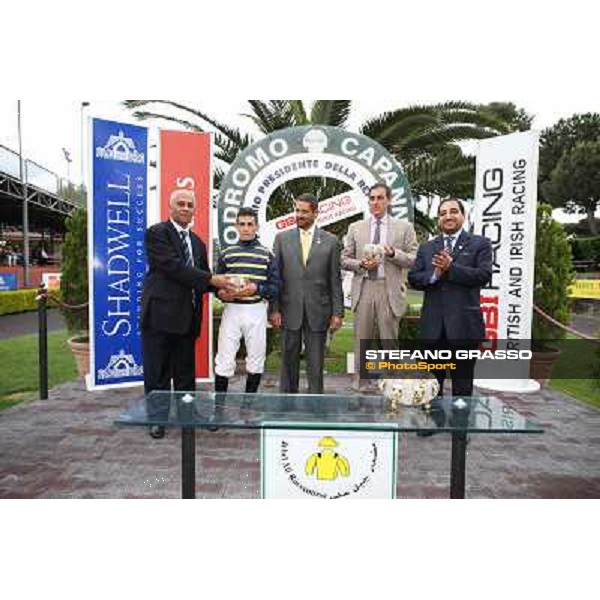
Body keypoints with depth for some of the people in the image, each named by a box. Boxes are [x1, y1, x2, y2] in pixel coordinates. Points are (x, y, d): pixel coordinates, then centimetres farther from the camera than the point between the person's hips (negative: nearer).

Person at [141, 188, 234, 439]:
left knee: (185, 371, 14)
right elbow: (173, 267, -18)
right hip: (160, 312, -6)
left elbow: (202, 277, 18)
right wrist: (212, 279, -19)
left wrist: (220, 288, -3)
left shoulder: (197, 242, 16)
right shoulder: (156, 233, -6)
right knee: (157, 372, 6)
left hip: (188, 315, 6)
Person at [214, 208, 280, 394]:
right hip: (231, 310, 0)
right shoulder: (226, 253, 8)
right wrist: (221, 293, -11)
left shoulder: (267, 255, 4)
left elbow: (276, 288, 1)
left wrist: (256, 289, -17)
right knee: (224, 361, -2)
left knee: (256, 359, 9)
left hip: (256, 311, 0)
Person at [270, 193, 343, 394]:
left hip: (318, 311, 0)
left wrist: (337, 312, -1)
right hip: (289, 310, 1)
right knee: (289, 360, 9)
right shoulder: (282, 238, 6)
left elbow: (335, 280, 3)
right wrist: (274, 309, -3)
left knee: (316, 362, 7)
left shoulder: (330, 241, 4)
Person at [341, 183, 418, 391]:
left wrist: (394, 253, -15)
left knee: (389, 340, 3)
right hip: (363, 289, 2)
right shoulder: (355, 228, 12)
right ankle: (360, 383, 18)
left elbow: (414, 259, 2)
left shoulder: (404, 227, 7)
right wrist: (361, 264, -9)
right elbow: (344, 259, 10)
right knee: (362, 340, 7)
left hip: (390, 290, -1)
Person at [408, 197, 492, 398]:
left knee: (462, 383, 8)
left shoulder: (480, 244, 3)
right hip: (433, 325, 3)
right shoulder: (426, 248, 12)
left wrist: (451, 267, -18)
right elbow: (413, 278, 3)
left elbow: (484, 275, -11)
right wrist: (435, 274, -15)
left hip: (464, 324, -3)